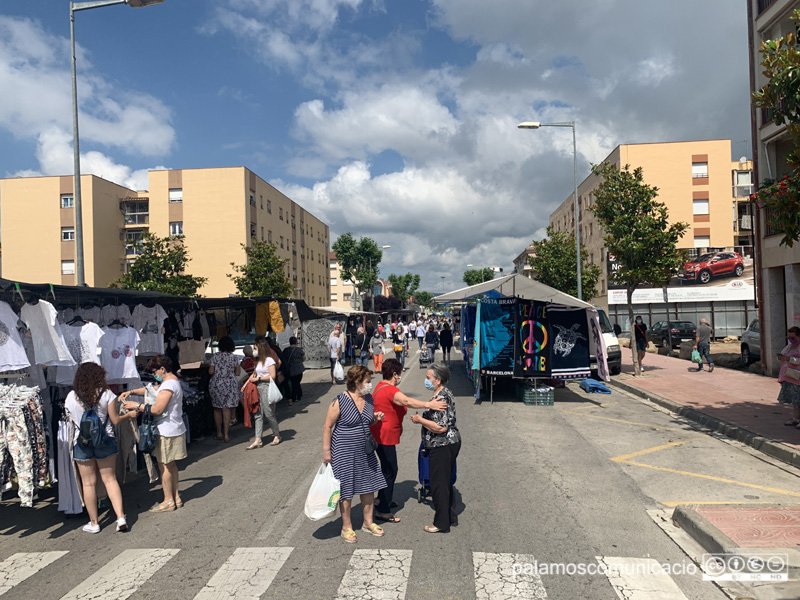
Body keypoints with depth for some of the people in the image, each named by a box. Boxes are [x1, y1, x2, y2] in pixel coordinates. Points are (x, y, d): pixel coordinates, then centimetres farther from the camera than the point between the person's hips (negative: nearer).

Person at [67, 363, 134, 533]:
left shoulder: (71, 397, -3)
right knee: (110, 479, 8)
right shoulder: (106, 394, -9)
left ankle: (94, 523, 17)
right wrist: (129, 415, 11)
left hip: (81, 443, 1)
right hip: (105, 441, -1)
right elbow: (115, 420, -6)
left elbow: (71, 420, 8)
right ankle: (120, 517, 2)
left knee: (88, 483, 8)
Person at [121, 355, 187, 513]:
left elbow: (157, 409, -23)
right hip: (174, 430, 10)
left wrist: (137, 405, -13)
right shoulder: (172, 381, 13)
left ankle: (168, 501, 10)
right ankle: (176, 497, 24)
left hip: (167, 432, -10)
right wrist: (131, 392, 9)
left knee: (164, 466, 1)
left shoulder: (168, 384, -20)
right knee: (171, 465, 16)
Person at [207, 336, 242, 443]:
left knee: (217, 409, 12)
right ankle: (226, 434, 1)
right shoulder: (234, 358, -3)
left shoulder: (215, 357, -3)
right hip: (230, 385, -1)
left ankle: (219, 433, 21)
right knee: (226, 409, 2)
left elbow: (211, 372, -1)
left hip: (216, 385, 1)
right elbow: (238, 373, 1)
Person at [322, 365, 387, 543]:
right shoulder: (340, 402, -18)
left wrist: (376, 418, -4)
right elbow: (327, 426, -12)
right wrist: (326, 451, -13)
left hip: (365, 451, 6)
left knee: (369, 485, 13)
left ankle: (368, 522, 33)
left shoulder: (369, 398, 2)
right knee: (346, 489, 6)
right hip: (344, 452, -6)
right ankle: (346, 527, 24)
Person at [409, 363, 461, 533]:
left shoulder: (442, 397, -23)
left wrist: (420, 420, -17)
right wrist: (422, 418, 9)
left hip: (443, 446, -11)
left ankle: (441, 524, 14)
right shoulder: (441, 394, 10)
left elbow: (441, 427, -27)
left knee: (439, 484, 2)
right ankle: (451, 518, 32)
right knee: (446, 482, 20)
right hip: (448, 443, 11)